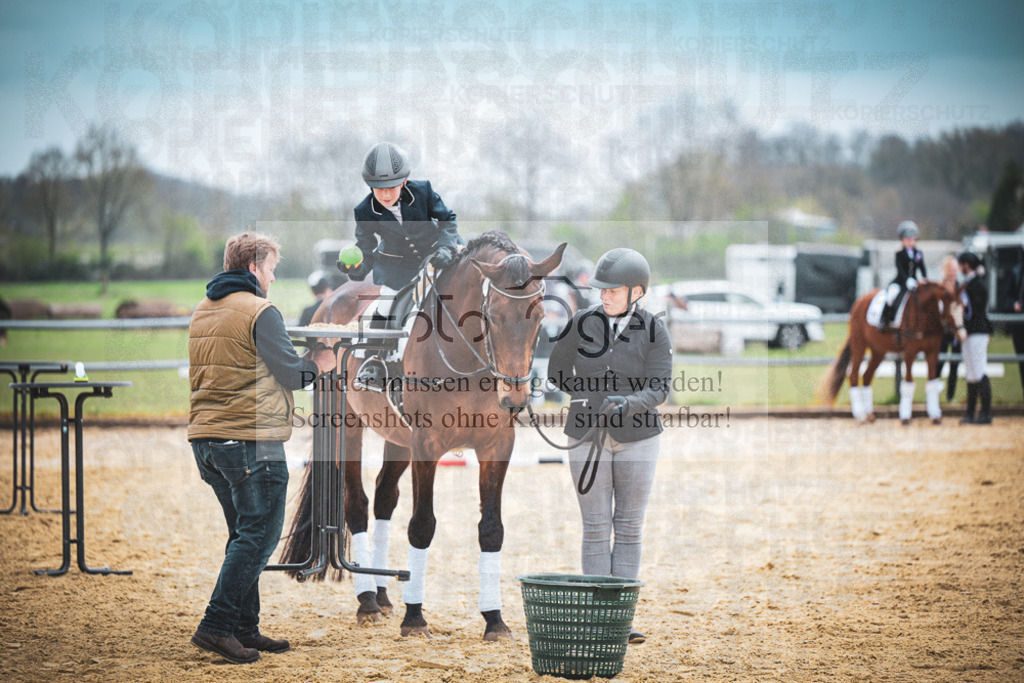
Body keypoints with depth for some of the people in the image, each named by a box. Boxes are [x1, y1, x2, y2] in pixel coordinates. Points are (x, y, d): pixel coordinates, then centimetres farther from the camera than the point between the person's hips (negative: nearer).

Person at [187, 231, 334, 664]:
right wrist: (320, 364, 8)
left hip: (205, 437, 9)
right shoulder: (259, 312, -10)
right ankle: (217, 625, -12)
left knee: (245, 534, 15)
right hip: (251, 440, -9)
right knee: (259, 535, -5)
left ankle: (245, 629, 15)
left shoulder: (201, 313, 15)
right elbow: (289, 373, -12)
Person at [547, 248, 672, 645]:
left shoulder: (654, 330, -7)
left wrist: (630, 403, -31)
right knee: (596, 528, 1)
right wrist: (594, 397, 1)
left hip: (638, 438, 0)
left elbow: (660, 388, -14)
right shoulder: (582, 323, -4)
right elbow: (557, 373, 6)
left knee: (630, 527, 5)